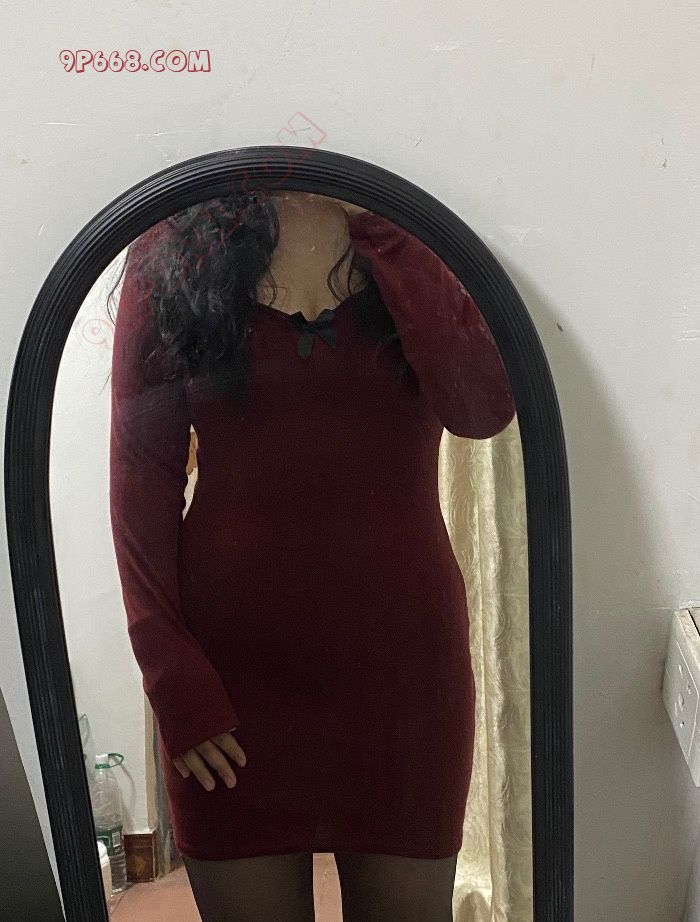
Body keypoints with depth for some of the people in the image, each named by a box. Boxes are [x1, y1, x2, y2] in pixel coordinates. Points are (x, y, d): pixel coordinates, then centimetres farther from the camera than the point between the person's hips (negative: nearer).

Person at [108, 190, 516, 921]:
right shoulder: (172, 252, 3)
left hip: (401, 650, 1)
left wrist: (379, 230, -13)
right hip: (230, 662, 0)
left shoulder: (420, 240, 5)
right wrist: (169, 668, -9)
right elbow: (142, 475, -2)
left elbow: (484, 408, -14)